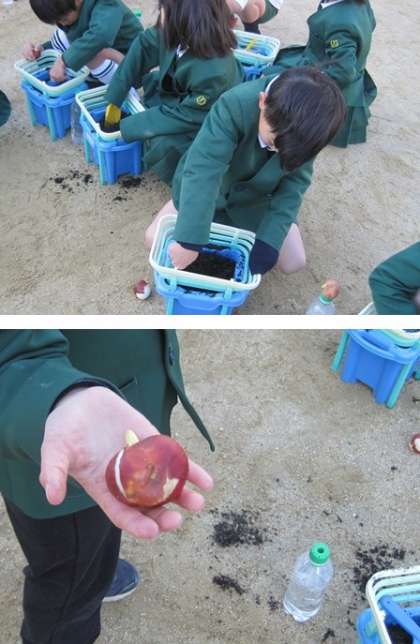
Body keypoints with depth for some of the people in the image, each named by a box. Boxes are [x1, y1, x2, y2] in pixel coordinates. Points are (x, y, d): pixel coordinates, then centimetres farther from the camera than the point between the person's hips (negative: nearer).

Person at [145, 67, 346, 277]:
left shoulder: (306, 129, -25)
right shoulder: (235, 106, -38)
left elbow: (293, 185, -17)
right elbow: (202, 170, -43)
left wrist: (267, 244, -28)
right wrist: (190, 241, -47)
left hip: (255, 197, 2)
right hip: (209, 187, -2)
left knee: (294, 262, -5)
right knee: (154, 240, -9)